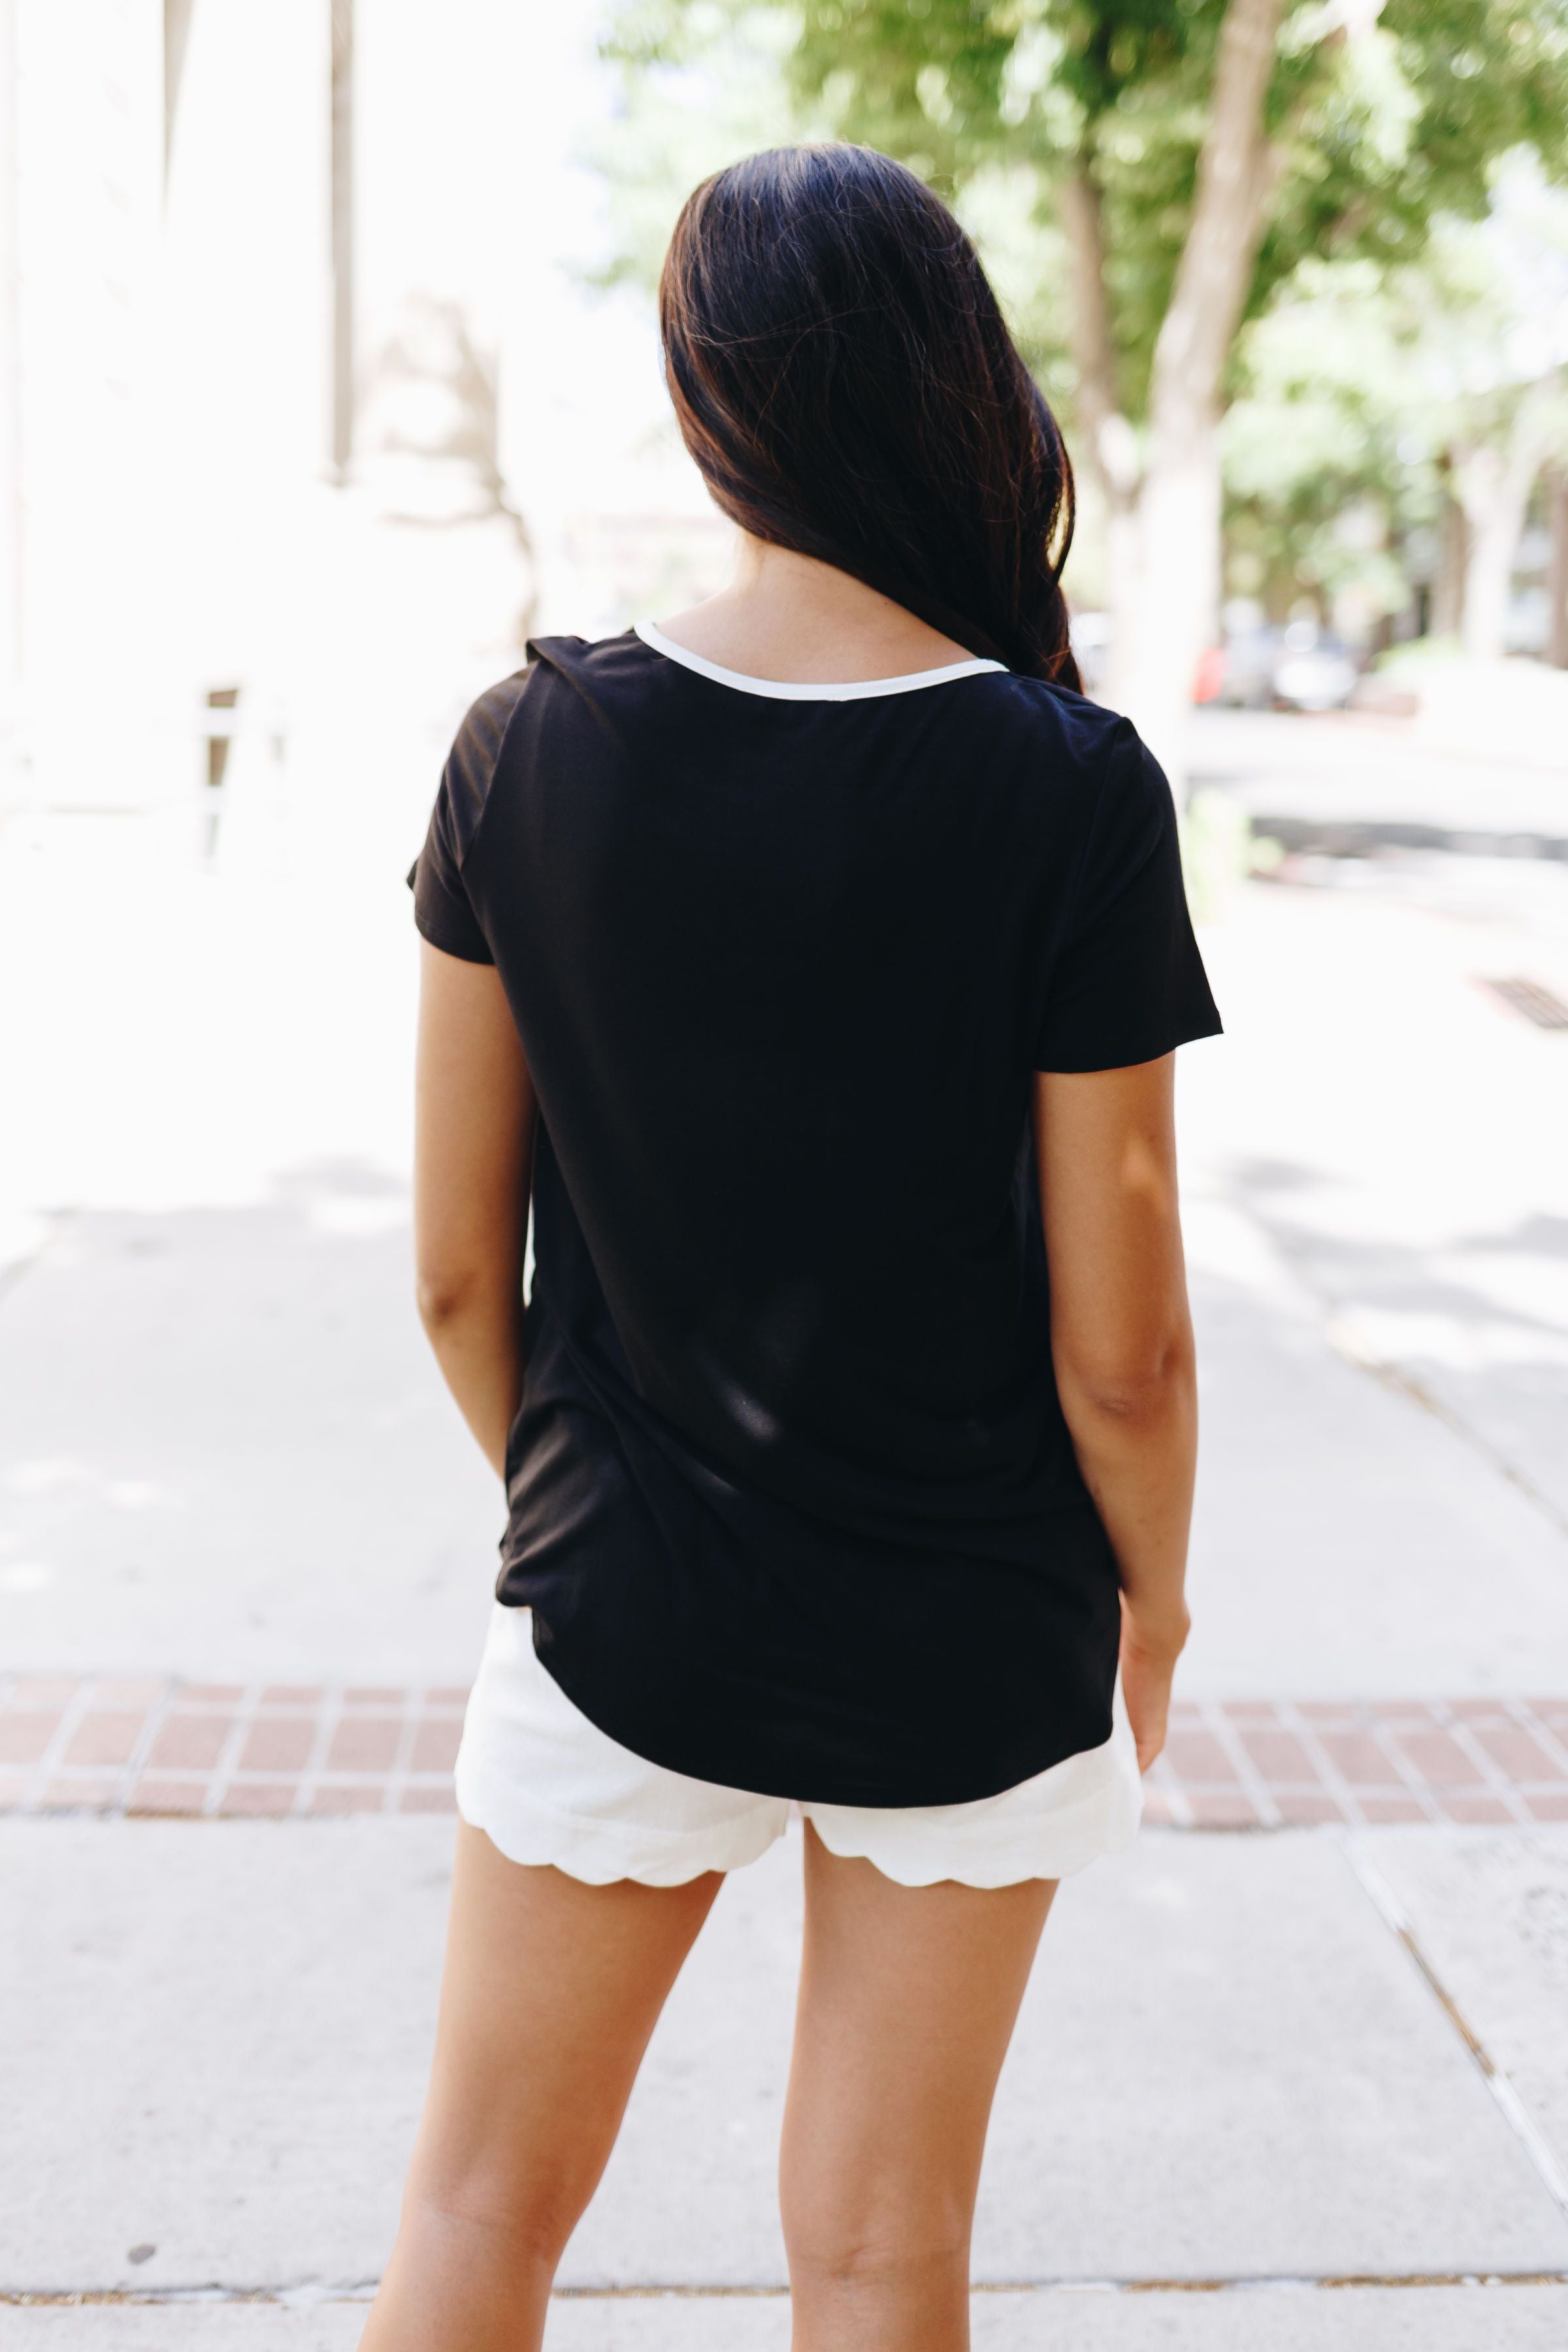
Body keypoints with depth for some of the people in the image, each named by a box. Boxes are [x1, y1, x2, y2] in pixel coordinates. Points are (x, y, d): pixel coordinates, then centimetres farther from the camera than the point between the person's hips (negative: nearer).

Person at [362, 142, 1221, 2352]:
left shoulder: (531, 746, -10)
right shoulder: (1071, 794, -17)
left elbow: (454, 1268, -3)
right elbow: (1119, 1344, -14)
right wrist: (1156, 1590, 6)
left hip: (623, 1615, 2)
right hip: (972, 1650, -1)